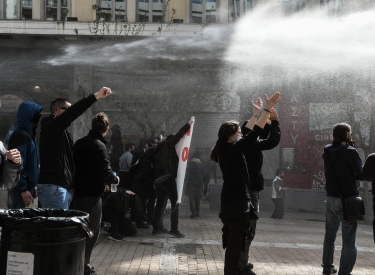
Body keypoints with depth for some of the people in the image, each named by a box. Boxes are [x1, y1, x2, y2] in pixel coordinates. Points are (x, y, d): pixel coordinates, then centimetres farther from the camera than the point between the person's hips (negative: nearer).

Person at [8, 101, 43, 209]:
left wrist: (32, 186, 20)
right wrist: (23, 189, -22)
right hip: (20, 188, -10)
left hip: (27, 185, 10)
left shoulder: (28, 134, 16)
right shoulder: (20, 135, -15)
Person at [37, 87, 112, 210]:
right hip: (53, 187, -10)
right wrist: (96, 96, -24)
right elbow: (72, 112, -23)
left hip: (62, 187, 10)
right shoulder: (51, 126, -8)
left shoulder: (61, 132, 21)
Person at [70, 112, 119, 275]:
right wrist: (115, 180, 2)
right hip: (92, 194, -7)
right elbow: (105, 171, -20)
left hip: (77, 191, 7)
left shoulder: (79, 143, 8)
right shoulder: (99, 146, -14)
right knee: (92, 230, 2)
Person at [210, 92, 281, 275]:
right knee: (235, 245, -5)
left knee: (233, 244, 16)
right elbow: (254, 134, -19)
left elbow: (248, 133, 21)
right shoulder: (231, 149, -15)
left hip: (233, 202, 10)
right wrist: (268, 109, -17)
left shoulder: (227, 150, 10)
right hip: (237, 204, -10)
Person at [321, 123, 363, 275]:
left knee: (330, 235, 21)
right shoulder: (350, 152, -15)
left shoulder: (327, 151, 1)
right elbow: (361, 174, -11)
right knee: (349, 240, -1)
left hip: (331, 199, 6)